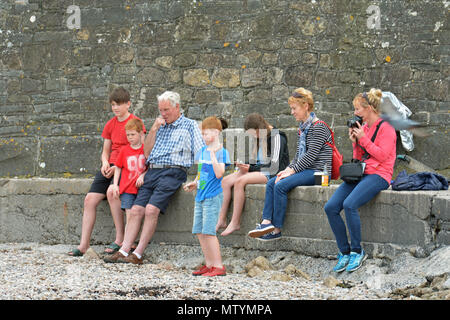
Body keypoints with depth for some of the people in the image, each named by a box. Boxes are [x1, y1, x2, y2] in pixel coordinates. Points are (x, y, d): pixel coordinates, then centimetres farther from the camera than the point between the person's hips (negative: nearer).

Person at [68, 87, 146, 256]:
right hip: (110, 167, 7)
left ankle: (120, 239, -25)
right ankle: (83, 245, -10)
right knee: (90, 199, -11)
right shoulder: (110, 124, 17)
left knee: (111, 192, -34)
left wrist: (118, 167, -18)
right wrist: (105, 164, -2)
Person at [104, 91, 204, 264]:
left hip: (172, 171, -6)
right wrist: (153, 130, 7)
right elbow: (146, 153, 18)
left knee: (151, 209, -22)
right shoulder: (160, 126, 25)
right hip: (152, 171, 6)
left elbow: (201, 153, 1)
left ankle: (138, 254, -20)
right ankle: (124, 250, -15)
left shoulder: (189, 125, 8)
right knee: (136, 209, -10)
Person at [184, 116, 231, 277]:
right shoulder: (202, 151, 13)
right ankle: (209, 264, 16)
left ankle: (218, 266, -8)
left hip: (213, 196, -8)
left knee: (208, 231, -12)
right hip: (201, 196, 8)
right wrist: (194, 183, 10)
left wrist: (213, 155, -25)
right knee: (199, 231, 8)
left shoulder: (221, 152, -9)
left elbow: (219, 174, -20)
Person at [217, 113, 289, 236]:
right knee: (226, 181, -8)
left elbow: (275, 165, -17)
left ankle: (235, 223, -26)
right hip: (259, 170, 9)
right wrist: (244, 166, -1)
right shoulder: (260, 138, 16)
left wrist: (250, 168, -16)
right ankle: (221, 220, -12)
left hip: (272, 174, -9)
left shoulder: (277, 137, -11)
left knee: (240, 181, -29)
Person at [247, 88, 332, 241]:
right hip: (304, 170, 9)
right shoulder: (302, 128, 18)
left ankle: (277, 229, -19)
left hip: (317, 171, -9)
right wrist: (288, 169, 2)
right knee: (271, 183, -7)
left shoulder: (318, 127, -12)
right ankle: (267, 222, -17)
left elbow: (311, 155, -18)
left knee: (281, 185, -24)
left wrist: (292, 171, -17)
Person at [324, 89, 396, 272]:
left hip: (378, 175, -8)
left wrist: (363, 138, -10)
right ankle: (345, 252, -8)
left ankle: (357, 252, -17)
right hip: (359, 174, 8)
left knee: (349, 204, -31)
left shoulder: (385, 127, -4)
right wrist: (355, 141, 7)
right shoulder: (363, 128, 20)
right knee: (330, 207, -13)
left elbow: (382, 155, -14)